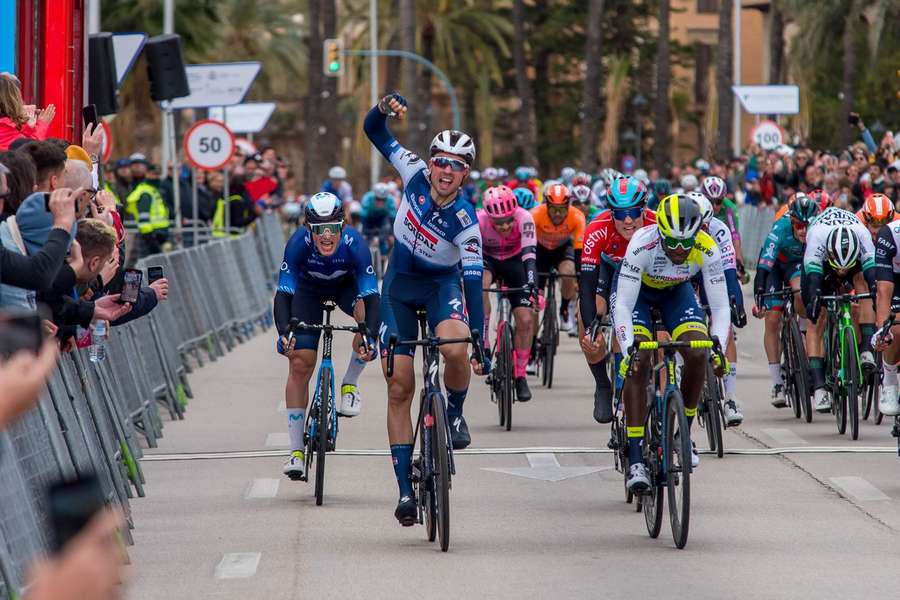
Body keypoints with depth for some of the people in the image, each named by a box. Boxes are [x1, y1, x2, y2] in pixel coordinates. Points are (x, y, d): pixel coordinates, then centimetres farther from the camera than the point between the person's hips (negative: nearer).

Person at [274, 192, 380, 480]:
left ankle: (350, 385, -10)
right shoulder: (299, 243, -36)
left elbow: (371, 296, -40)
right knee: (300, 364, -10)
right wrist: (283, 332, -53)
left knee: (367, 314, -35)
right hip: (309, 289, 0)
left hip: (346, 285, 0)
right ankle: (296, 451, -2)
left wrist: (370, 336, -55)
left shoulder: (354, 244, -36)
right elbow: (283, 293, -37)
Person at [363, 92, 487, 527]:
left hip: (443, 284, -3)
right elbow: (374, 132, -9)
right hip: (401, 284, 3)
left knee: (455, 349, -36)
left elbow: (474, 282, -27)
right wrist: (386, 107, -32)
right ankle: (405, 488, 0)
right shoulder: (415, 175, -16)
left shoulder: (465, 221, -25)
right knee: (399, 387, -4)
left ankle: (455, 414, -3)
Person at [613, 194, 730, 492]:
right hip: (635, 289, -3)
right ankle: (635, 460, -19)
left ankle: (683, 433, 3)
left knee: (697, 355, -19)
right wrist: (629, 350, -48)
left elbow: (720, 306, -24)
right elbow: (623, 305, -37)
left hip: (675, 291, 3)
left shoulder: (706, 249, -32)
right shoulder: (642, 244, -39)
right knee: (638, 363, -20)